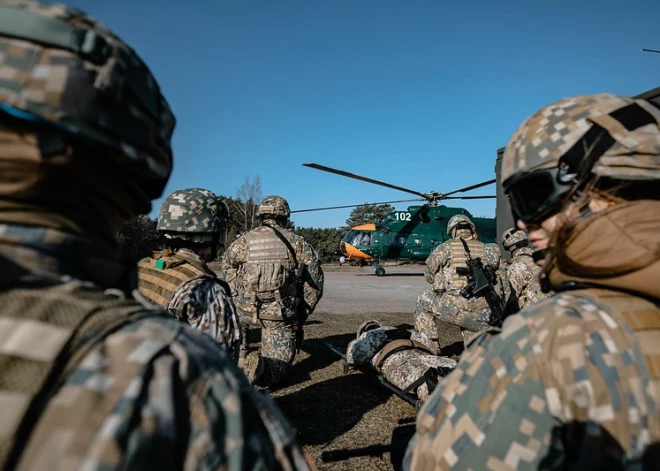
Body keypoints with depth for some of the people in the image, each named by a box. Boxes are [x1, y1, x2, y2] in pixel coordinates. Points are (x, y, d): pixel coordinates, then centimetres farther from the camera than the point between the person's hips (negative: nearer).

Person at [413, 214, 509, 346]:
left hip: (455, 309, -4)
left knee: (422, 301, 23)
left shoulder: (444, 248, 9)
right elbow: (505, 287, 20)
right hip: (484, 315, 4)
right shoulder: (488, 250, 18)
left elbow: (429, 277, 21)